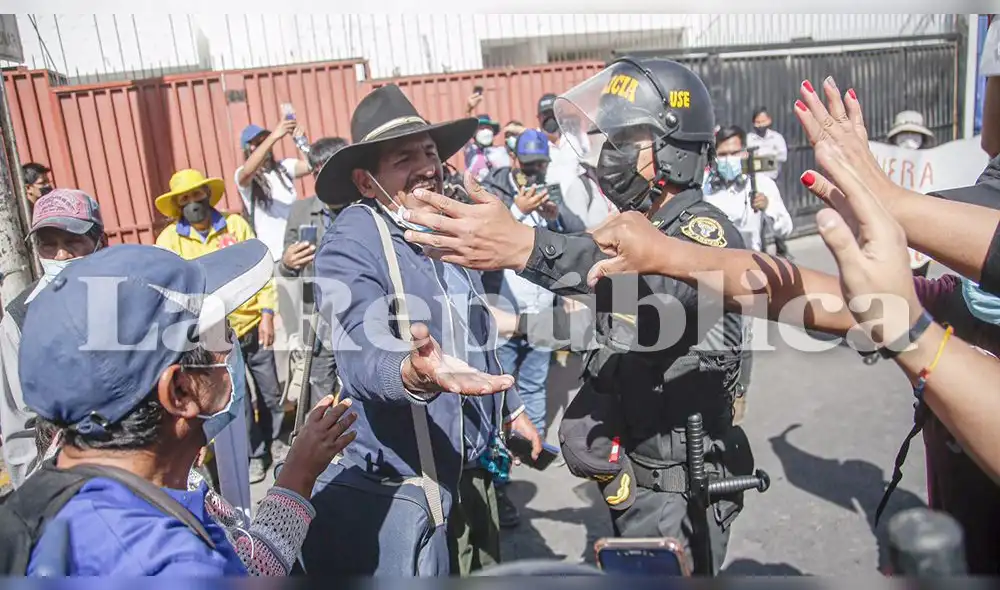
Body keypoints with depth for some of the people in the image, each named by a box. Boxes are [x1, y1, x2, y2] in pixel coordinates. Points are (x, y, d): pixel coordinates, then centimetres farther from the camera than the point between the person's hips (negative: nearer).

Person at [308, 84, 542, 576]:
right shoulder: (349, 247, -20)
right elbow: (361, 359, -34)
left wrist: (511, 408, 21)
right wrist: (415, 375, -55)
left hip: (475, 462, 8)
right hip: (404, 474, -7)